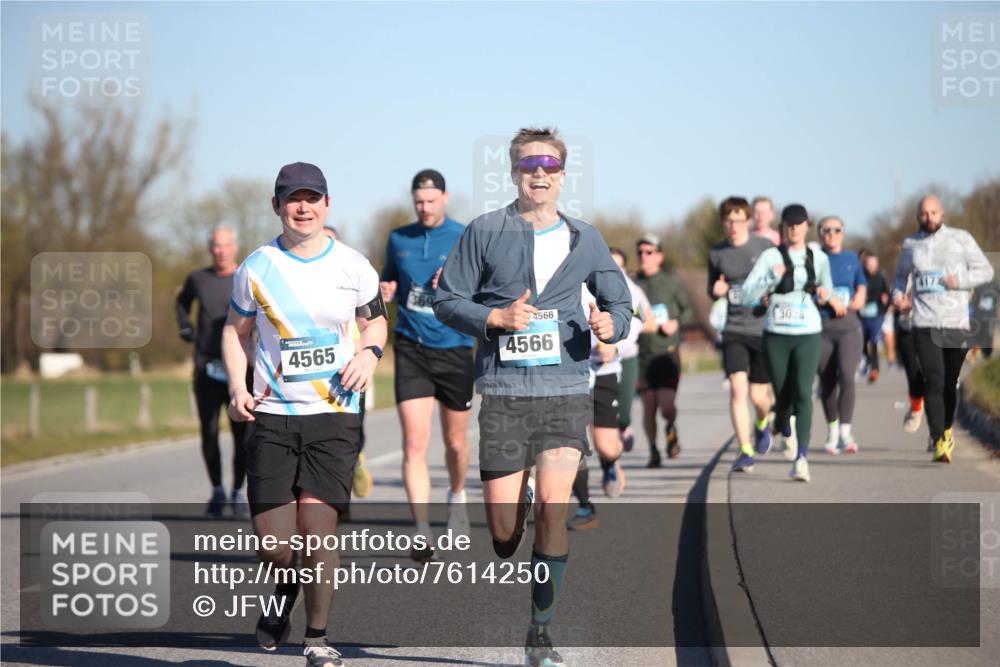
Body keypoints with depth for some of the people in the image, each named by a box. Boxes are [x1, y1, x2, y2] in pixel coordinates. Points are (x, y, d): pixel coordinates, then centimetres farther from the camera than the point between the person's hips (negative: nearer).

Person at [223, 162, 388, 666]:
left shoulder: (352, 266, 3)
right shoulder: (256, 269, 2)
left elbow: (375, 319, 17)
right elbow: (236, 330, 13)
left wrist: (370, 352, -5)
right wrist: (237, 387, -2)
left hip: (334, 413, 0)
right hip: (272, 416, 0)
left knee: (318, 528, -11)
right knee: (273, 544, -5)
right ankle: (285, 589, 32)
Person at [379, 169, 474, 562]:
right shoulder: (398, 239, 7)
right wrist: (385, 292, -2)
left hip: (455, 349, -1)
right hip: (411, 349, 1)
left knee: (455, 441, 13)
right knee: (414, 443, -12)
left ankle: (457, 496, 45)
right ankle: (422, 533, -16)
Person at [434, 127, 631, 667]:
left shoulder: (584, 240, 10)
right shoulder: (484, 232, 4)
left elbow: (620, 303, 18)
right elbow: (446, 299, 5)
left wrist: (610, 324, -5)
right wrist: (497, 318, -11)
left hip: (565, 389, 1)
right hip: (504, 393, -1)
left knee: (552, 507, -14)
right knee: (504, 527, -1)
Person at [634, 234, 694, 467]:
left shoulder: (671, 281, 1)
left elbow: (688, 310, 10)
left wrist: (676, 323, -8)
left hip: (668, 352, -2)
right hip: (644, 354, 2)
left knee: (667, 406, -13)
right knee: (648, 408, 2)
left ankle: (671, 429, 21)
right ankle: (653, 451, 22)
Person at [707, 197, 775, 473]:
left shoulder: (765, 247, -2)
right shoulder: (716, 253, 5)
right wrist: (716, 291, -6)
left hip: (763, 328, -1)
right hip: (733, 330, 1)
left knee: (758, 396, 5)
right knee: (738, 389, -15)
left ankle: (762, 424, 41)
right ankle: (745, 452, -11)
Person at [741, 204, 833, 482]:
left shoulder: (819, 258, 8)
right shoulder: (770, 256, 0)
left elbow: (827, 286, 27)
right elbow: (747, 295, -7)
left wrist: (824, 293, 4)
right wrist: (772, 280, -22)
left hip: (808, 335, 0)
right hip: (776, 334, 0)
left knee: (803, 392, -16)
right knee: (783, 395, 4)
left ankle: (802, 456, -23)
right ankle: (783, 429, 39)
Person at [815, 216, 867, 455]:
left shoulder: (852, 258, 11)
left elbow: (862, 284, 22)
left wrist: (859, 296, 0)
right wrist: (830, 299, -17)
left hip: (849, 327, 0)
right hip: (821, 327, 0)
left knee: (846, 376, -18)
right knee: (827, 381, 5)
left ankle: (845, 431, -14)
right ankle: (832, 429, 23)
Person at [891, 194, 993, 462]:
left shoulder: (961, 239, 6)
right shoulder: (911, 244, 12)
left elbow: (986, 270, 5)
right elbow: (901, 274, 28)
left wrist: (960, 281, -12)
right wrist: (898, 295, 8)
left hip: (957, 322, 0)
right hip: (924, 325, 0)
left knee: (949, 384, 9)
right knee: (934, 382, -14)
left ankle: (947, 430, 33)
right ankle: (939, 442, -18)